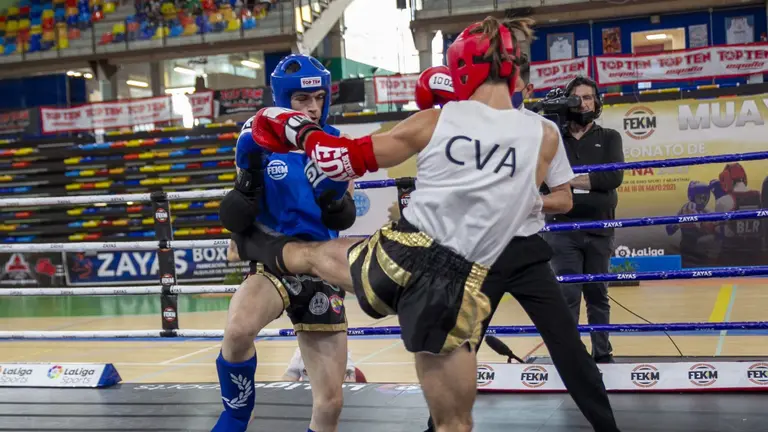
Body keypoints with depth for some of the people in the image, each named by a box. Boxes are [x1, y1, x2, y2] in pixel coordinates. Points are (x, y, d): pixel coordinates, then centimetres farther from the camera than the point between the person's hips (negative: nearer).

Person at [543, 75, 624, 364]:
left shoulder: (609, 138, 9)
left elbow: (614, 177, -8)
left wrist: (569, 179, -13)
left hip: (599, 230, 1)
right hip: (563, 230, -1)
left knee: (598, 294, 11)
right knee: (567, 295, -4)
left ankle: (602, 353, 20)